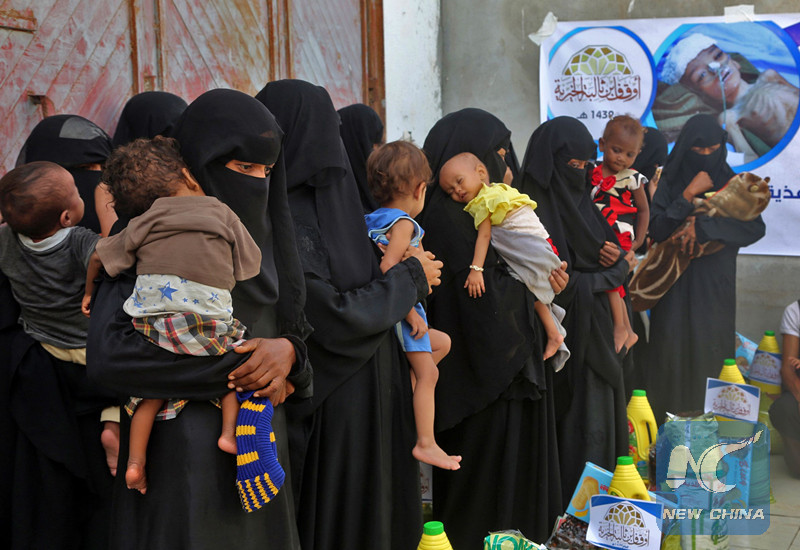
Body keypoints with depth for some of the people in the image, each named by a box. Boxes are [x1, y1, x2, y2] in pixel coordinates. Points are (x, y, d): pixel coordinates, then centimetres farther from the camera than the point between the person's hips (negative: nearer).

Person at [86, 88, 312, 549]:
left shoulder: (260, 232, 8)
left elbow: (293, 323, 12)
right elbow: (109, 351, -22)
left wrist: (289, 349, -13)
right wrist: (237, 367, -18)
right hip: (187, 453, -6)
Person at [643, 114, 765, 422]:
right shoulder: (668, 183, 1)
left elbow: (755, 228, -10)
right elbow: (656, 230, -9)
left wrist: (702, 226, -20)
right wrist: (688, 196, -17)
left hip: (714, 286, 1)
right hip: (674, 284, -1)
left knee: (711, 352, -1)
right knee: (672, 351, -4)